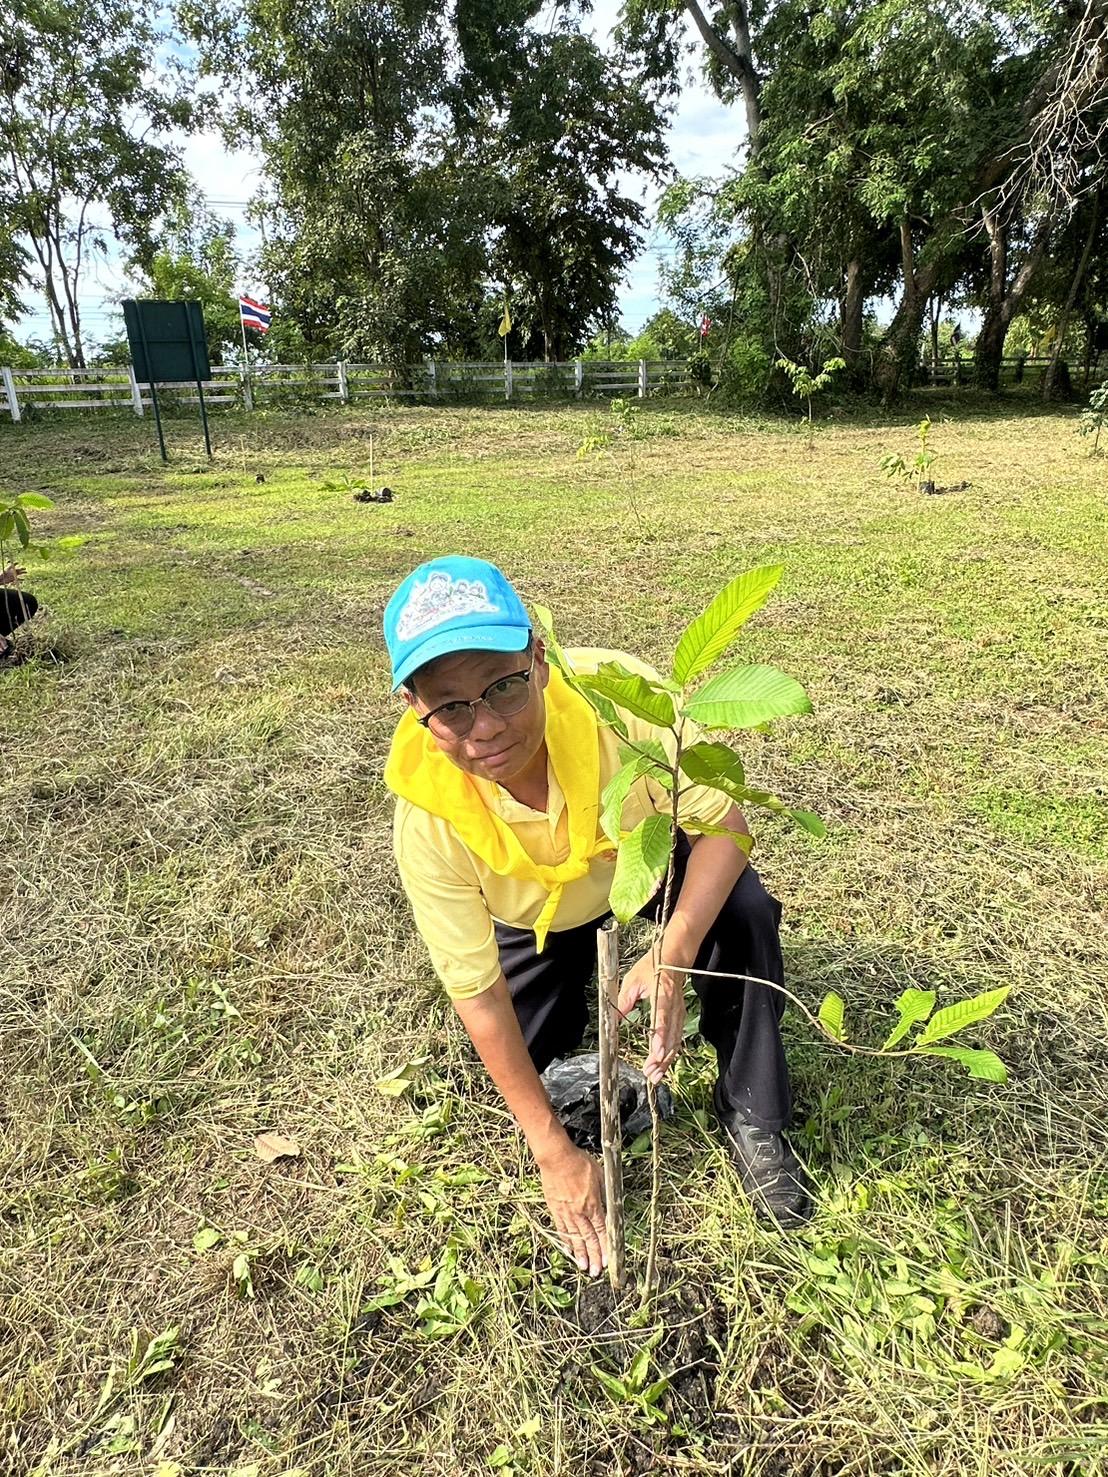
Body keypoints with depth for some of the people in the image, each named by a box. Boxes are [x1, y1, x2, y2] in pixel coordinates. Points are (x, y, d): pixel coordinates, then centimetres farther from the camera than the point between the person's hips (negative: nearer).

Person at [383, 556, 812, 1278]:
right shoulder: (427, 819, -34)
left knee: (745, 912, -27)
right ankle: (576, 979, 31)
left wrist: (673, 955, -41)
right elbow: (478, 994, -23)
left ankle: (752, 1118, -2)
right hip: (537, 920, 1)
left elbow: (723, 822, -26)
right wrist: (554, 1153, -17)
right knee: (527, 1064, -2)